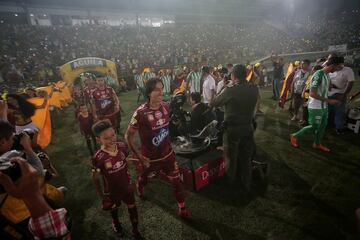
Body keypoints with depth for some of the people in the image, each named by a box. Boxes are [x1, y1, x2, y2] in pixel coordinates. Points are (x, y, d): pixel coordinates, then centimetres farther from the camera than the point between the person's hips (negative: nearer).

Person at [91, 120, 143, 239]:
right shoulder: (98, 158, -32)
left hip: (127, 186, 2)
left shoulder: (122, 146, -21)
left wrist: (129, 179, 9)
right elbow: (96, 179, -15)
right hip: (112, 191, -2)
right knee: (114, 209, 29)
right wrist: (102, 196, -6)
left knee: (132, 208, 21)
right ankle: (116, 223, 65)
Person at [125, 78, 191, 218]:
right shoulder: (140, 113, -26)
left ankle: (182, 209, 33)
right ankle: (140, 188, 63)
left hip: (168, 154, 3)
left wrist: (168, 142, 11)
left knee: (176, 182, 9)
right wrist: (139, 157, -16)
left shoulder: (166, 106, -10)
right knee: (143, 179, 27)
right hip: (149, 158, -2)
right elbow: (128, 136, -17)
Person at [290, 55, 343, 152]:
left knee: (323, 126, 16)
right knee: (314, 127, 2)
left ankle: (317, 144, 31)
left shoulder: (327, 75, 6)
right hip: (315, 107, -9)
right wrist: (329, 101, -23)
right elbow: (312, 94, -26)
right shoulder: (318, 75, -22)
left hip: (324, 106, 9)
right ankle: (294, 136, 18)